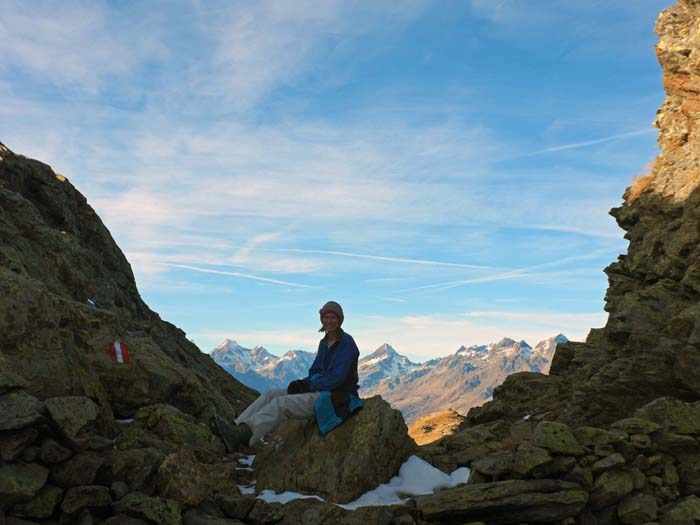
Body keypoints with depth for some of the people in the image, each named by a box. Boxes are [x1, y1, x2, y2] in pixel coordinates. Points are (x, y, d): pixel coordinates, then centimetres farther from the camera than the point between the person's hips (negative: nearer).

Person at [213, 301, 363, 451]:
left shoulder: (346, 342, -11)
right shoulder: (324, 343, 15)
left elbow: (337, 378, -18)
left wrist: (308, 386, -15)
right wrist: (302, 383, -6)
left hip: (336, 397, -8)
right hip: (320, 391, 8)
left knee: (281, 403, -24)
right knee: (271, 394, -7)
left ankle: (242, 435, -36)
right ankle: (237, 428, -21)